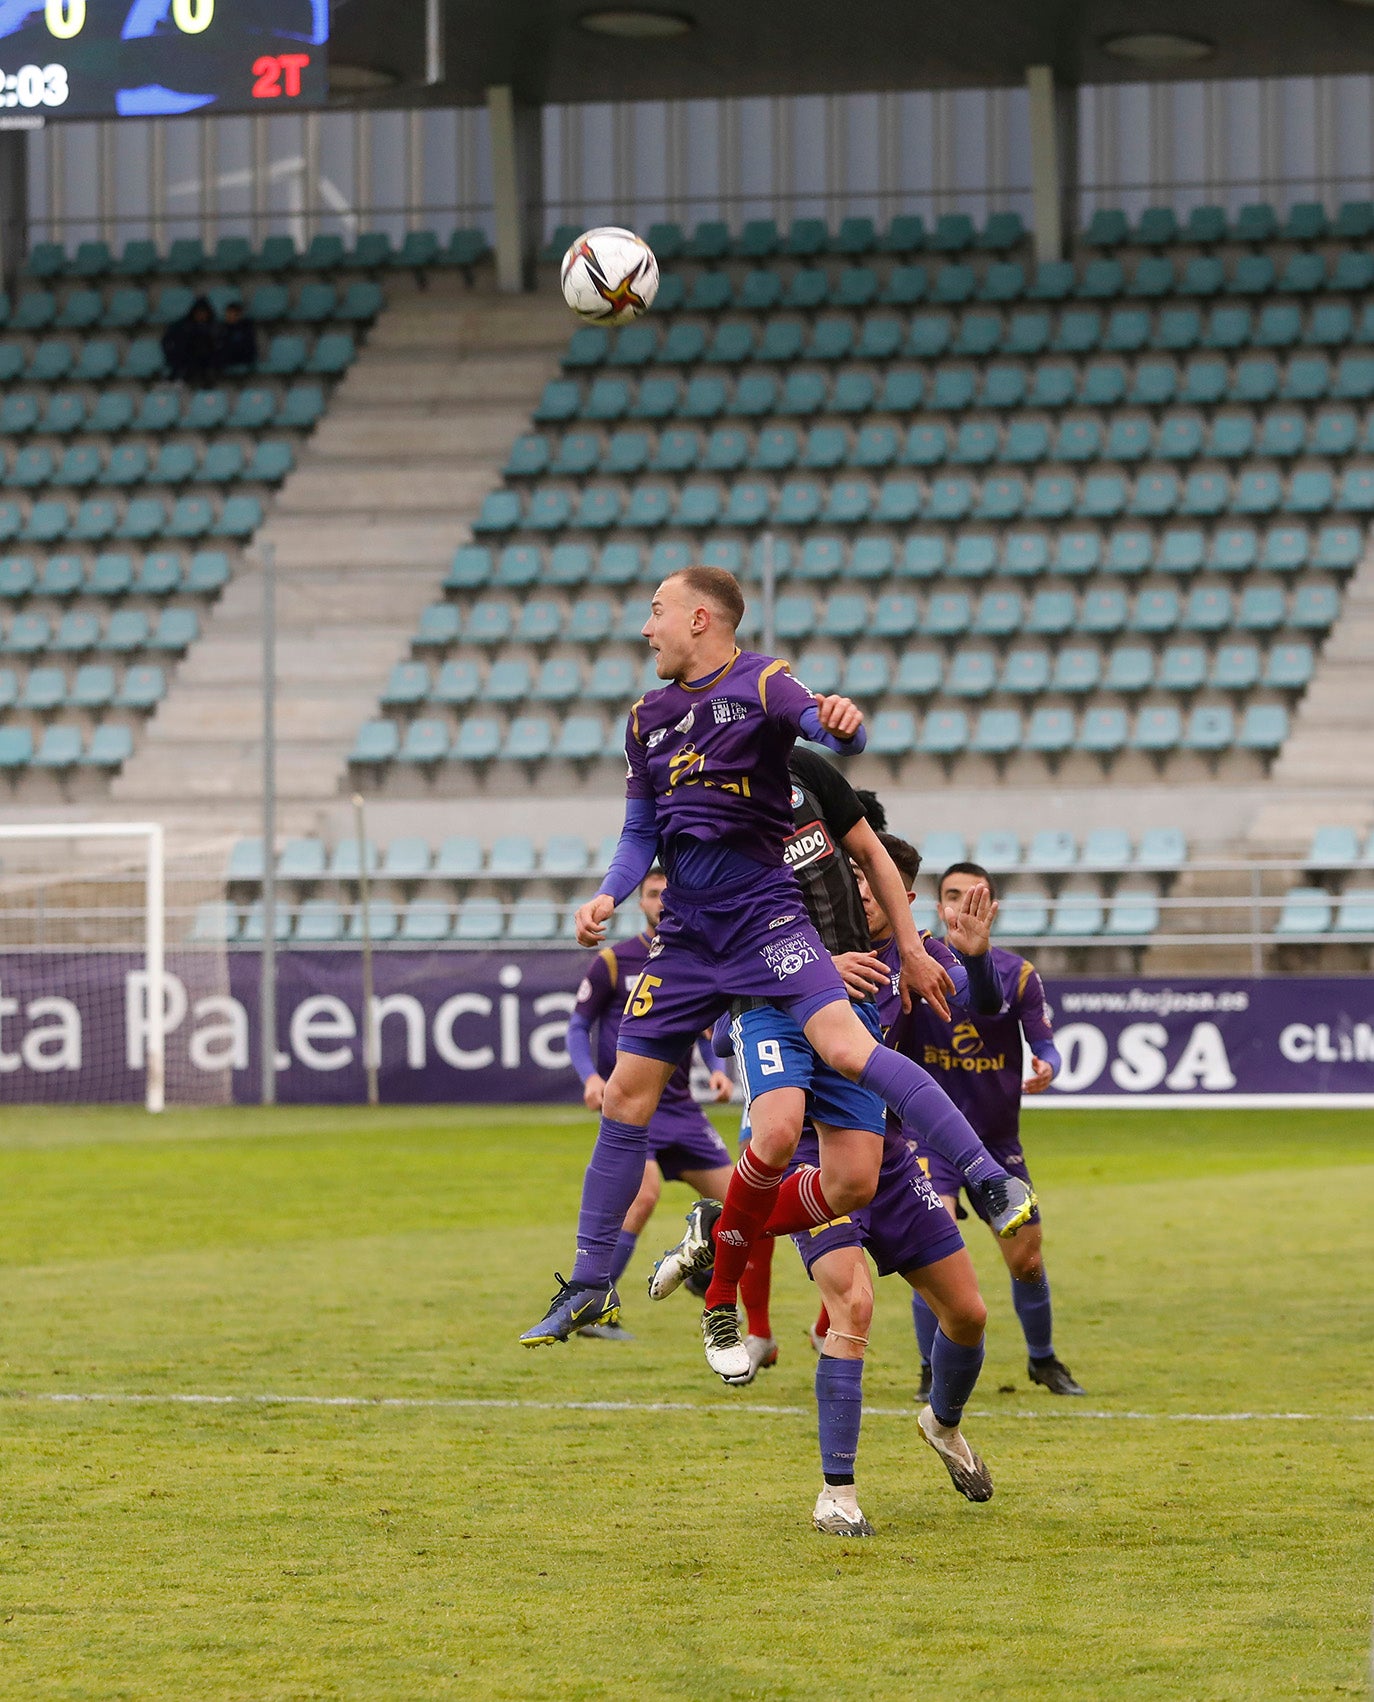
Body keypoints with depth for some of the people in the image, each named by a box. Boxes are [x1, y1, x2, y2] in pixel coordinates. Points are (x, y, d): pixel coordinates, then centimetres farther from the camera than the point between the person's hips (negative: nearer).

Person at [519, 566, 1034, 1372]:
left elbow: (831, 732, -22)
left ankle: (993, 1180, -25)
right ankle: (592, 1286, 14)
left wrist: (843, 723, -46)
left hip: (765, 917, -6)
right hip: (688, 933, 6)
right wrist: (609, 896, 1)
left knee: (846, 1044, -26)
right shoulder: (650, 718, 15)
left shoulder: (759, 683, -4)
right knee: (627, 1094, 4)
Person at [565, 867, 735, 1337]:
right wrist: (591, 1077, -16)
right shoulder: (612, 962, -4)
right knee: (645, 1193, -26)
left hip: (680, 1105, 6)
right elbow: (578, 1026, 1)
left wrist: (717, 1069, 0)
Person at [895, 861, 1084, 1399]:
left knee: (1027, 1260, 7)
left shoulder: (1017, 974, -2)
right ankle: (932, 1371, -6)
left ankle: (1043, 1360, 32)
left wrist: (1046, 1069, -25)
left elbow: (1044, 1042, -4)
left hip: (997, 1137, 2)